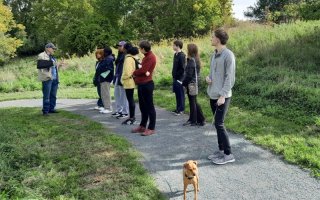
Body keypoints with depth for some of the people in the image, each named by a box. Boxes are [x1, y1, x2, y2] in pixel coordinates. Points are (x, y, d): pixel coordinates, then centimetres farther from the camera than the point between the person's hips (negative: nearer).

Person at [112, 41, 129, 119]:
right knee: (117, 94, 15)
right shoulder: (120, 55, 16)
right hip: (117, 77, 10)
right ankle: (118, 110, 26)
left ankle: (125, 112, 7)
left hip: (122, 78, -10)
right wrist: (115, 77, 18)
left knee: (123, 95, -2)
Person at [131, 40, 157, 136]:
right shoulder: (146, 57, 18)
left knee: (149, 107, -3)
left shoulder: (151, 57, -13)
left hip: (147, 84, -10)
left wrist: (134, 73, -2)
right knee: (143, 106, 16)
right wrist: (136, 76, -1)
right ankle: (142, 126, 26)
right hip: (141, 84, 10)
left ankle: (151, 128, 3)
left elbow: (143, 70, -18)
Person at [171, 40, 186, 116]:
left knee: (180, 94, 1)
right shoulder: (176, 54, 11)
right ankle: (178, 108, 24)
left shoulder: (181, 55, -16)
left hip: (179, 78, -9)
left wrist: (177, 75, -15)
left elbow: (182, 68, -19)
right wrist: (174, 75, 12)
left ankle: (181, 109, 10)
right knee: (177, 93, 14)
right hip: (175, 77, 9)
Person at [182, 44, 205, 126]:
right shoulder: (196, 60, 10)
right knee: (194, 102, 15)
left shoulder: (191, 60, -17)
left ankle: (192, 121, 14)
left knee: (192, 102, 2)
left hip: (191, 83, -9)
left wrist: (183, 83, -8)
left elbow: (189, 75, -20)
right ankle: (200, 120, 20)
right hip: (195, 83, 9)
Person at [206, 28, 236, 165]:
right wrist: (208, 77, -1)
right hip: (213, 95, 8)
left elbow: (230, 77, -16)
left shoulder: (228, 55, -13)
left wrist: (223, 95, -20)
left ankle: (228, 154, 3)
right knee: (217, 124, 13)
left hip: (222, 96, -8)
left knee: (219, 124, -7)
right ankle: (221, 150, 25)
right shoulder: (214, 54, 12)